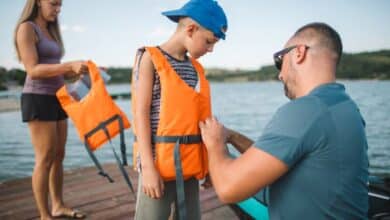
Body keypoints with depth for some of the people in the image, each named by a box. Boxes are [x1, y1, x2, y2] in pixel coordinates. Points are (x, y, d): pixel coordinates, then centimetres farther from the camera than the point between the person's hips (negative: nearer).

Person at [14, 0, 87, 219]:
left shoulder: (50, 31, 17)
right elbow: (33, 70, -18)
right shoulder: (27, 28, -8)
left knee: (59, 156, 11)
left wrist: (78, 71, 0)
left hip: (56, 99, 8)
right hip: (38, 100, -8)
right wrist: (71, 65, -28)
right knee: (45, 159, -5)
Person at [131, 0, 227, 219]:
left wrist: (209, 164, 13)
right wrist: (148, 166, -16)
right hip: (160, 163, -6)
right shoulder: (151, 58, -5)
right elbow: (141, 113, -10)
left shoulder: (196, 68, 12)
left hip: (190, 164, 6)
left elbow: (199, 116, 14)